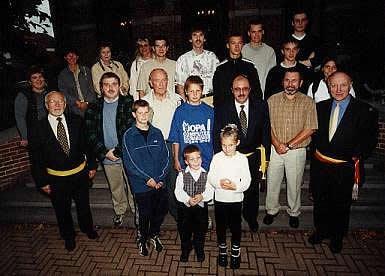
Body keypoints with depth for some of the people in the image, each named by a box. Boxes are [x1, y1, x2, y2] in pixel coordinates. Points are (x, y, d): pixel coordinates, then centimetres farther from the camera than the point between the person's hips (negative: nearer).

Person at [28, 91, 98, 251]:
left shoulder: (76, 121, -6)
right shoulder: (38, 129, -12)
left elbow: (86, 144, 2)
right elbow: (36, 159, -7)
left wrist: (92, 165, 2)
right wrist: (42, 182, -6)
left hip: (80, 173, 2)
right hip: (56, 178, -1)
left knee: (83, 205, 21)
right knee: (62, 210, 18)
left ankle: (88, 228, 50)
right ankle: (68, 236, 45)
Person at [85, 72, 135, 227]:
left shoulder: (128, 103, -5)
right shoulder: (93, 108, 5)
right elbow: (90, 134, 1)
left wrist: (118, 151, -14)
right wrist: (105, 152, -9)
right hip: (107, 156, 3)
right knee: (115, 187, 19)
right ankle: (119, 211, 39)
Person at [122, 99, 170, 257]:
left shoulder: (157, 133, 3)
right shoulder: (129, 136, -6)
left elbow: (165, 157, 3)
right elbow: (129, 162, -10)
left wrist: (160, 178, -8)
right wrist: (147, 179, -14)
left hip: (160, 183, 3)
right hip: (141, 185, -3)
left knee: (161, 211, 11)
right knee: (145, 214, 9)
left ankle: (154, 235, 39)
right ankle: (143, 239, 36)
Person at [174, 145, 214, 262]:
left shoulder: (206, 175, -6)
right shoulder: (182, 174, -8)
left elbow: (210, 191, -12)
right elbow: (178, 191, -15)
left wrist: (202, 196, -31)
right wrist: (188, 199, -29)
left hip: (201, 207, 1)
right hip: (185, 207, 0)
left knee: (200, 230, 16)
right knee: (184, 230, 15)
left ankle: (199, 250, 41)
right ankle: (185, 250, 41)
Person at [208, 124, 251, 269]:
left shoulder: (242, 158, -7)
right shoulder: (217, 157, -5)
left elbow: (247, 181, -8)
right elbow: (210, 177, -4)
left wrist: (236, 186, -25)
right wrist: (219, 183, -22)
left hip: (236, 199, -1)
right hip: (219, 199, 1)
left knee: (236, 226, 12)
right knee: (220, 226, 15)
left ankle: (235, 252, 35)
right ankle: (222, 250, 37)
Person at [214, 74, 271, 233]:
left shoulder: (261, 106, -6)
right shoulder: (222, 110, -10)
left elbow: (266, 133, -1)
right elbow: (216, 137, -6)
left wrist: (265, 157, -2)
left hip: (253, 158, 2)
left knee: (252, 191, 20)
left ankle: (251, 218, 47)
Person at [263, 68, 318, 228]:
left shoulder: (308, 102, -4)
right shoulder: (272, 100, 0)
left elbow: (309, 129, -9)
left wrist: (288, 145, -14)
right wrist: (276, 144, -14)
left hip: (297, 151, -1)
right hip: (275, 149, 1)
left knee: (294, 184, 12)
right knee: (272, 182, 11)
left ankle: (294, 213, 35)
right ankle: (272, 210, 33)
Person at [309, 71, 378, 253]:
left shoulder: (365, 111, -11)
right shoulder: (320, 107, 0)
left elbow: (370, 139, -6)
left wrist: (357, 156, -11)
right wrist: (317, 147, -1)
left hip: (344, 169, -2)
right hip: (320, 165, 3)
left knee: (341, 206, 16)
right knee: (320, 202, 19)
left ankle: (337, 238, 40)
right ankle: (321, 231, 43)